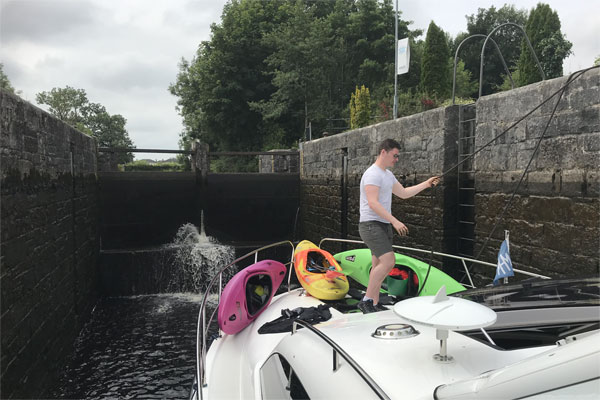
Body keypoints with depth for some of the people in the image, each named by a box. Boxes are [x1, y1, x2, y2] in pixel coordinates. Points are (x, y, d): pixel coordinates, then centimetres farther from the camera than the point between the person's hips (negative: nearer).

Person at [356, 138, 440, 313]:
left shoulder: (388, 174, 18)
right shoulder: (372, 174, -15)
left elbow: (403, 193, 27)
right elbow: (373, 203, -23)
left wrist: (426, 184, 19)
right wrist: (395, 221, -27)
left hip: (384, 226, 10)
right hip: (371, 225, -10)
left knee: (378, 266, 10)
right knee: (388, 261, -19)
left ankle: (374, 305, 16)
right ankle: (366, 301, -12)